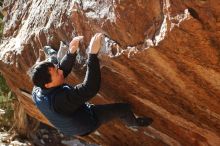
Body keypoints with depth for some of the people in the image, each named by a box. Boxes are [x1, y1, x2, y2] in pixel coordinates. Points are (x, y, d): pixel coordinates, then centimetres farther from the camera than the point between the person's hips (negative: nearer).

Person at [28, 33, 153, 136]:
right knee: (124, 108, 4)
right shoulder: (61, 99, -47)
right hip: (86, 125, -7)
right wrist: (93, 54, -51)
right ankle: (134, 122, 38)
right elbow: (91, 88, -48)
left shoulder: (37, 91, -22)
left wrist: (71, 53, -23)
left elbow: (62, 69, -8)